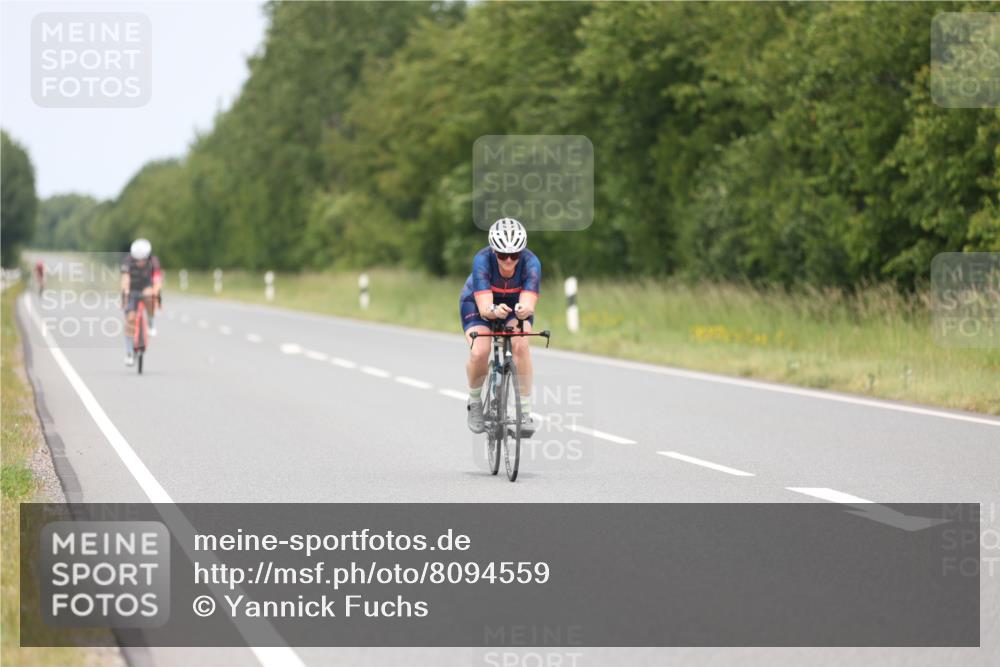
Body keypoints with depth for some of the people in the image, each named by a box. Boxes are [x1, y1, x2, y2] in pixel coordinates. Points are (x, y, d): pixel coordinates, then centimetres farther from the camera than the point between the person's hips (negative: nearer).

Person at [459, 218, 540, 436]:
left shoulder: (530, 263, -31)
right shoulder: (483, 260, -34)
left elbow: (529, 304, -42)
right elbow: (484, 307, -41)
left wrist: (524, 310, -65)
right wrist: (494, 310, -64)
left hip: (515, 304, 1)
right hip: (478, 303, -1)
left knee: (520, 345, -29)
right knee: (479, 352, -26)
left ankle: (525, 411, -20)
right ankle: (475, 403, 3)